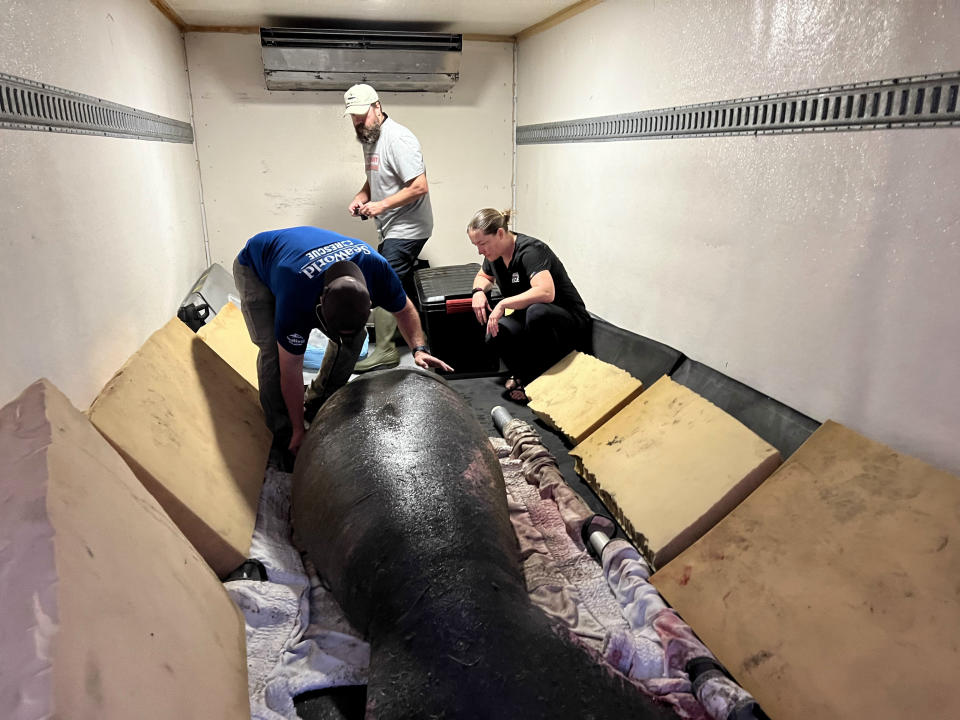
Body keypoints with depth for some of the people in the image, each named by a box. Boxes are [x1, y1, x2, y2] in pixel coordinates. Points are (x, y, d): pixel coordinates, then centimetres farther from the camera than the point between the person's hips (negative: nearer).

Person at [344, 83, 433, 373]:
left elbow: (419, 187, -24)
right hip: (392, 229, 10)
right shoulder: (369, 139, 12)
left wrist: (381, 205, -21)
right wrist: (361, 196, 4)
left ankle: (385, 351, -2)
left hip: (406, 228, -10)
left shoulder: (398, 138, -18)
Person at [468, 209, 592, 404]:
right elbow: (483, 276, 24)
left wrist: (503, 304, -35)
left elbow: (546, 292, -39)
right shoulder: (495, 255, 2)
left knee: (537, 311, -41)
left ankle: (529, 380, -20)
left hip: (571, 322, -6)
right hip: (528, 320, 7)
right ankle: (521, 374, -1)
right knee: (495, 332, -25)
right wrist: (479, 291, 0)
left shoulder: (530, 251, -23)